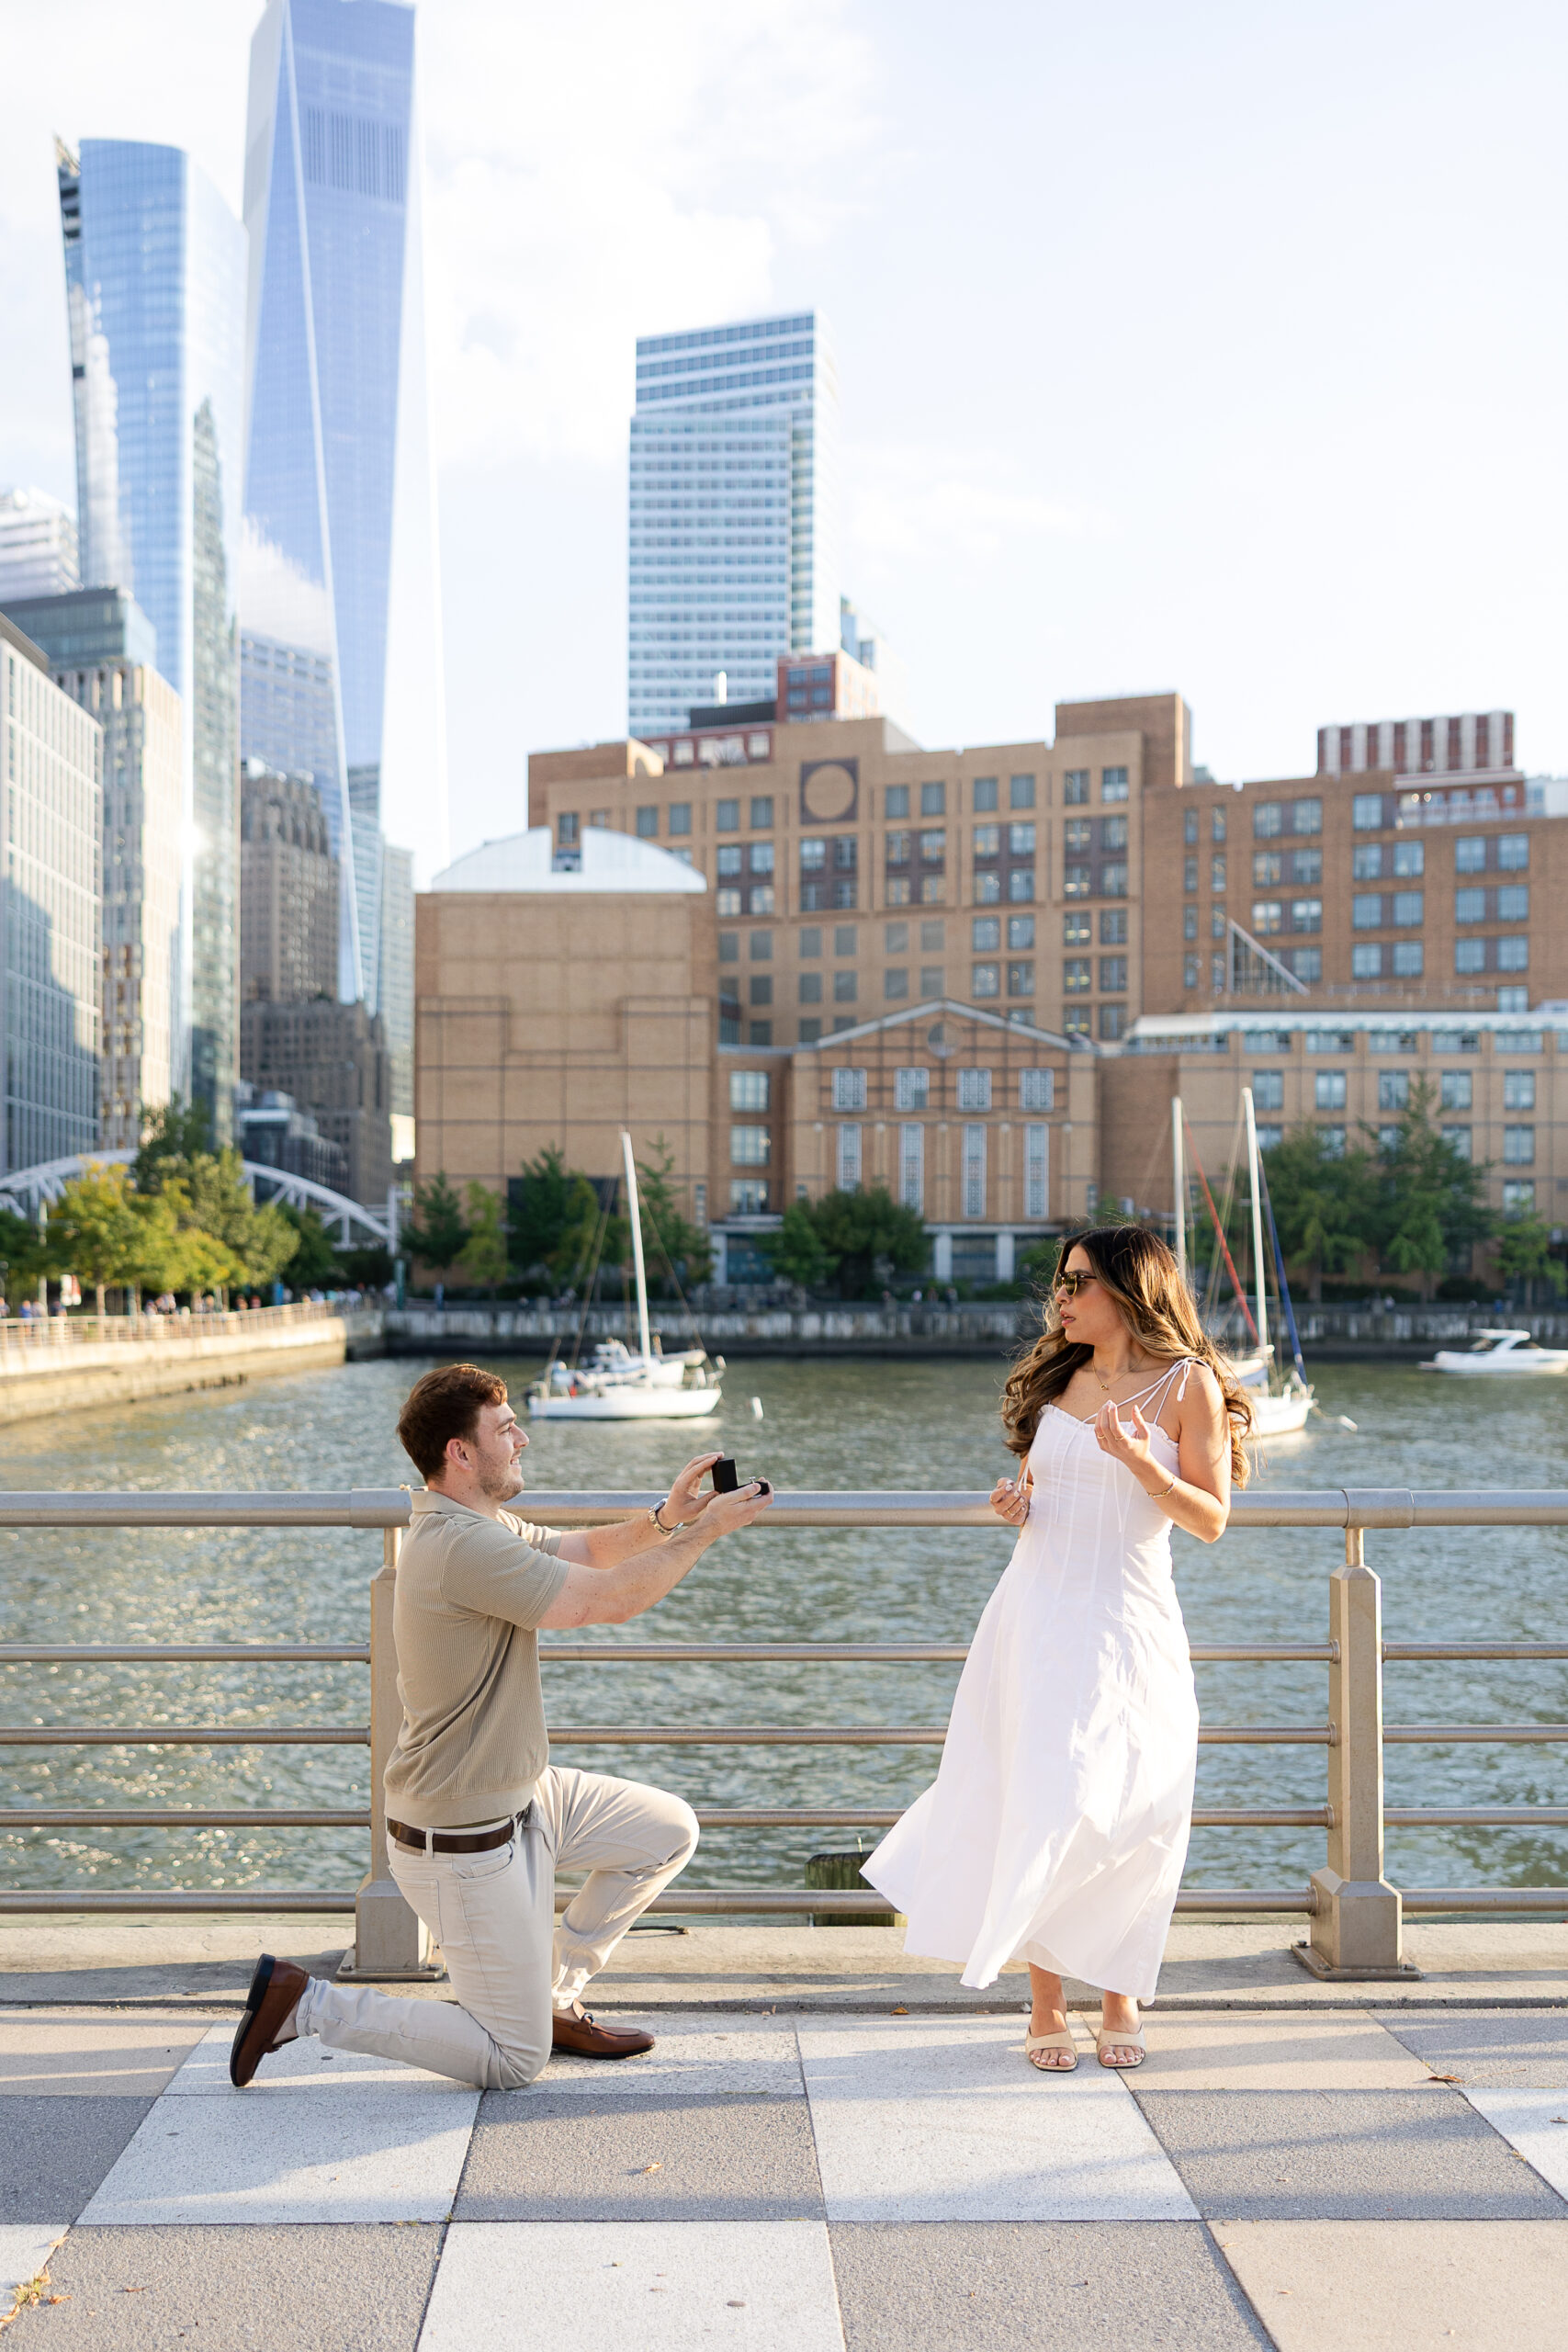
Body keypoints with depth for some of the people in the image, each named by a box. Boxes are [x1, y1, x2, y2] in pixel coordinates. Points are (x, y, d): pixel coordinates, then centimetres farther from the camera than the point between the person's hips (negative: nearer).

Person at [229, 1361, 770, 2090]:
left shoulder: (482, 1526, 5)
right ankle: (306, 2002, 5)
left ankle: (551, 1995, 23)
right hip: (463, 1845, -10)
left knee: (668, 1831, 15)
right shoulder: (463, 1547, -28)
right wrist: (705, 1530, -17)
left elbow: (585, 1551, 12)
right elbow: (613, 1599, -27)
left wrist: (663, 1519, -6)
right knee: (512, 2062, 1)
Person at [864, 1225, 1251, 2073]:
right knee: (1040, 1808, -2)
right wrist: (1014, 1503, 0)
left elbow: (1211, 1519, -5)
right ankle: (1045, 2008, 10)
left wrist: (1141, 1462, -20)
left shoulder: (1189, 1383, -2)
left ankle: (1120, 2000, 21)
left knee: (1125, 1818, -1)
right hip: (1037, 1616, 3)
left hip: (1126, 1624, -3)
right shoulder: (1061, 1377, 12)